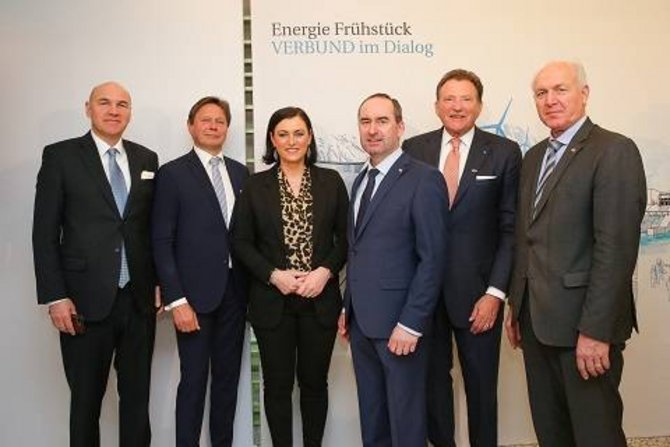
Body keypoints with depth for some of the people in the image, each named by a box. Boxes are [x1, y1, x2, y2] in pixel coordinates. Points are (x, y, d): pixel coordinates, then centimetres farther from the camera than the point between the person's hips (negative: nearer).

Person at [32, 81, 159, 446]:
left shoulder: (146, 159, 9)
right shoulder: (60, 156, -1)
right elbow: (44, 232, -4)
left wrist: (158, 283, 5)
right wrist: (55, 297, -9)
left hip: (139, 299, 3)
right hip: (85, 301, -3)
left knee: (137, 397, 13)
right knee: (86, 399, 11)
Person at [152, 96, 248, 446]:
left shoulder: (240, 172, 10)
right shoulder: (172, 173, -4)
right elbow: (162, 241, -8)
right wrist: (176, 300, -14)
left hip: (234, 290, 5)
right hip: (195, 293, -4)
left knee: (228, 378, 13)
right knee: (194, 381, 3)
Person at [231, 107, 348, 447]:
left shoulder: (331, 181, 3)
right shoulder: (256, 186, 1)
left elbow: (345, 237, 3)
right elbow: (241, 242, 1)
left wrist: (325, 271, -12)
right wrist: (274, 275, -12)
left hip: (320, 299, 1)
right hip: (272, 301, 0)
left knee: (314, 381, 12)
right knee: (277, 384, 9)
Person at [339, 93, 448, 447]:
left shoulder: (424, 179, -11)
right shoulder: (361, 180, 14)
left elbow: (432, 258, -16)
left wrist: (411, 323, -19)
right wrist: (347, 308, 13)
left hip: (398, 323, -7)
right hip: (360, 321, 7)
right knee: (371, 417, 18)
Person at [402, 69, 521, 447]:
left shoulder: (504, 152, -2)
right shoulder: (414, 149, 3)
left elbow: (510, 228, -4)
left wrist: (495, 291, -10)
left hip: (476, 289, -1)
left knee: (482, 384, 11)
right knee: (433, 378, 15)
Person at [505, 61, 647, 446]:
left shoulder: (614, 151, -10)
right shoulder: (535, 156, 14)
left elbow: (616, 247, -18)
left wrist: (596, 330, -20)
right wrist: (516, 307, 14)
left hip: (583, 323, -7)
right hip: (536, 319, 7)